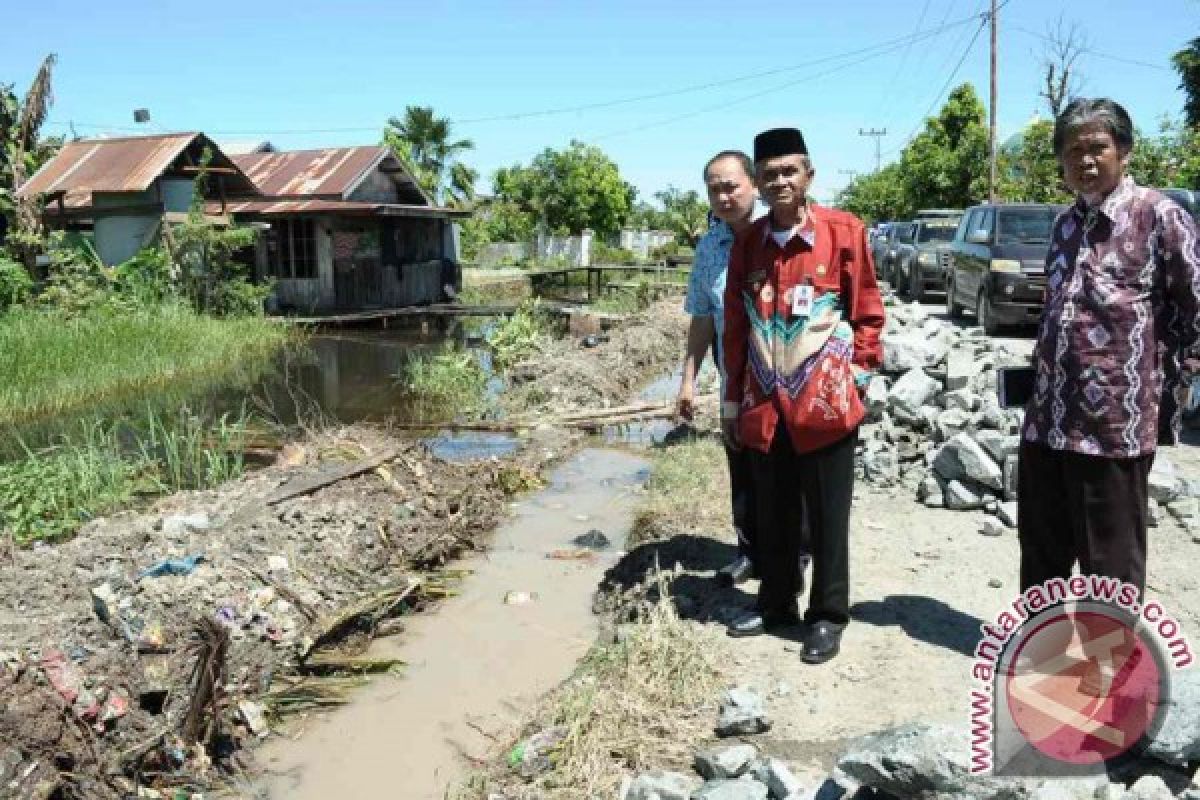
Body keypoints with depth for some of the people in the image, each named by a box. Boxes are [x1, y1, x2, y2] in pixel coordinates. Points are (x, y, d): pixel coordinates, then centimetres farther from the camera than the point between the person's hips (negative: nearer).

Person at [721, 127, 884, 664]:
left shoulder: (844, 231, -5)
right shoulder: (747, 243, 6)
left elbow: (868, 311, 1)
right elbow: (735, 327, 10)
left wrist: (857, 374, -5)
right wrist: (732, 400, 11)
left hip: (825, 403, -3)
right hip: (764, 406, 4)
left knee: (827, 517, 7)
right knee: (773, 516, 16)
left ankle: (827, 615, 22)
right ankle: (775, 604, 33)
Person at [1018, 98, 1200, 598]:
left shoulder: (1158, 216, -8)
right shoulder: (1065, 224, 13)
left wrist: (1155, 367, 0)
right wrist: (1046, 359, 12)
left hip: (1114, 422, -7)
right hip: (1047, 419, 7)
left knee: (1111, 566, 6)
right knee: (1040, 553, 18)